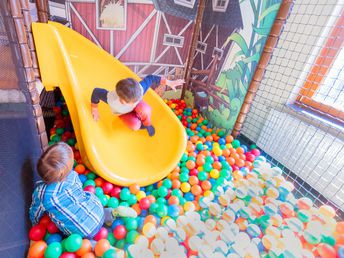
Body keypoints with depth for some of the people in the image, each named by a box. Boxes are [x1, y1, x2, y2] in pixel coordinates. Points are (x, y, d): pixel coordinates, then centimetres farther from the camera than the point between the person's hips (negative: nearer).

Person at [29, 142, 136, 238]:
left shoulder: (40, 194, -16)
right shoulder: (73, 176, -8)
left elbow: (34, 215, 6)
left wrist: (35, 223, 28)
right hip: (98, 212, 2)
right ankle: (113, 213, 12)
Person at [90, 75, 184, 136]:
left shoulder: (139, 89, -43)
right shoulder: (112, 99, -44)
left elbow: (150, 78, -27)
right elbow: (96, 92, -28)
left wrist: (169, 83, -24)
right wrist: (94, 110, -17)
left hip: (136, 107, 0)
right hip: (123, 113, 0)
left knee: (145, 110, -36)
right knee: (135, 126, -27)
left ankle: (148, 124, -1)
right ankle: (140, 123, 12)